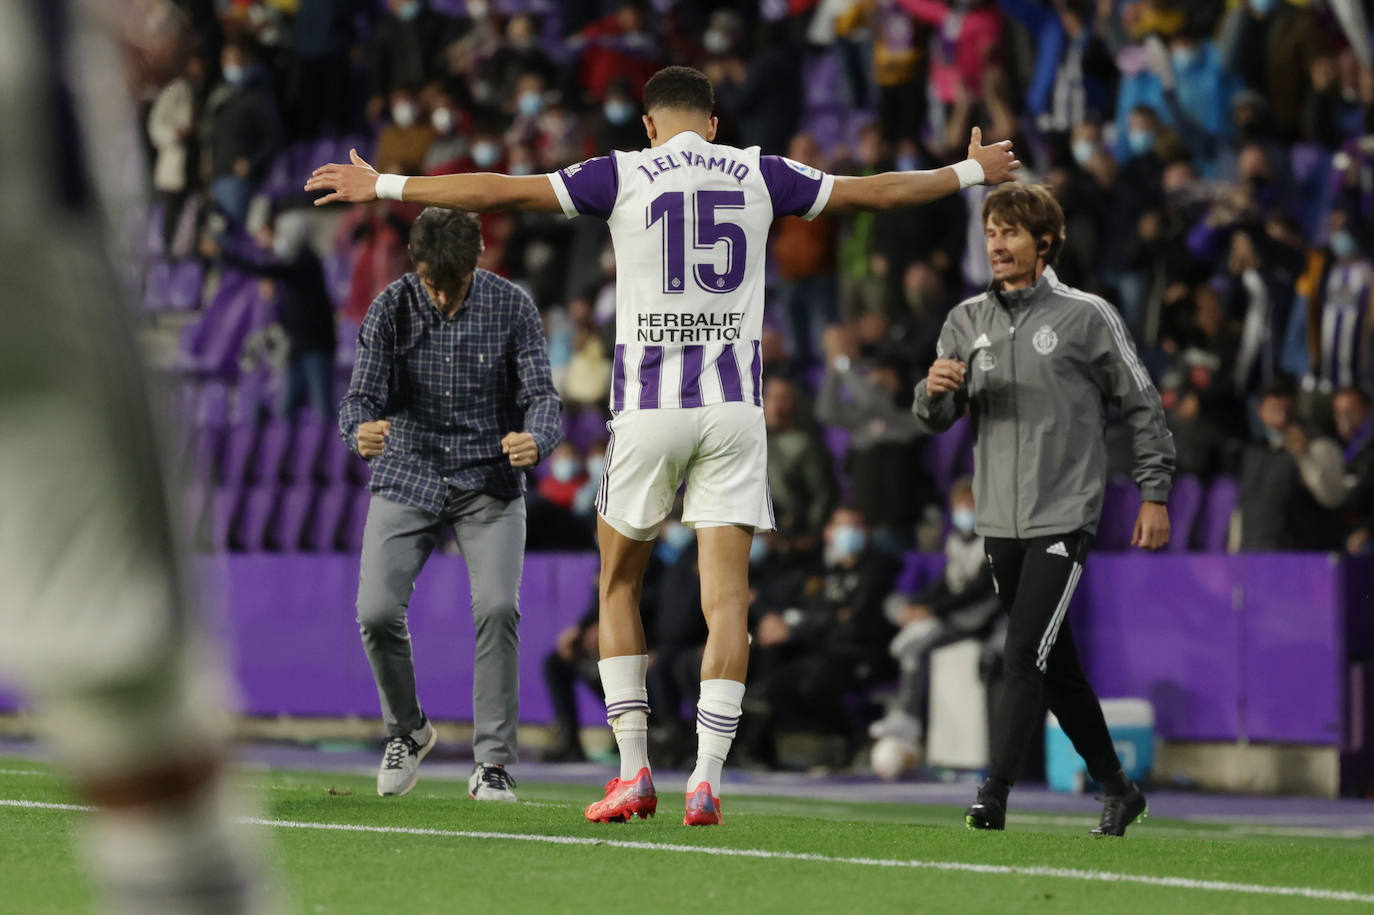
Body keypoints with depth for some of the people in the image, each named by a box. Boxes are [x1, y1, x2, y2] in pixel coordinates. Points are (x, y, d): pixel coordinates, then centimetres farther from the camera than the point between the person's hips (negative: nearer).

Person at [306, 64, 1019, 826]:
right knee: (725, 598, 1)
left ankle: (633, 771, 8)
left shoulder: (624, 175, 1)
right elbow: (877, 192, 19)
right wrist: (971, 173, 35)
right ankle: (705, 781, -8)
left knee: (619, 585, 14)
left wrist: (383, 187, 9)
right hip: (734, 405, 1)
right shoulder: (758, 176, 8)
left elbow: (502, 191, 1)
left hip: (648, 404, -1)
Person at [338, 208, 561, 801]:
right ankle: (407, 729, 15)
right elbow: (362, 396, -11)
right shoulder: (392, 309, -9)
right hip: (407, 479, 1)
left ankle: (492, 763, -8)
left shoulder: (512, 307, -9)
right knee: (377, 612, -14)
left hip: (490, 483, -1)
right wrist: (360, 431, -36)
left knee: (497, 607, -20)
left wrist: (536, 441, -36)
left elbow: (541, 396, -12)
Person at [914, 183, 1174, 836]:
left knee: (1025, 654, -16)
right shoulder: (968, 320, 9)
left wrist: (1154, 494, -1)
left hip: (1064, 518, -5)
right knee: (1056, 666, 11)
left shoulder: (1087, 318, -3)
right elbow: (937, 418, 7)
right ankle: (1118, 791, 23)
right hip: (999, 520, 5)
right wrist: (934, 391, -17)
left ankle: (994, 795, -18)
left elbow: (1143, 407, 2)